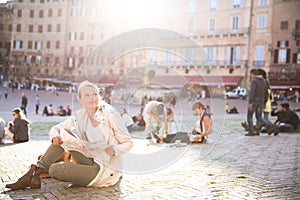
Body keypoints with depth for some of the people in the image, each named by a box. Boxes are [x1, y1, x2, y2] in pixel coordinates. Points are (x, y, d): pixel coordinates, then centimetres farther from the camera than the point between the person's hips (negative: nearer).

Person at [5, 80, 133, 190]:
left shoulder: (109, 114, -15)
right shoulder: (80, 116, 1)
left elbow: (128, 142, -10)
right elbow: (55, 129, 7)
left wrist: (114, 150, -30)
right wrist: (55, 137, -17)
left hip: (107, 170, -6)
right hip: (92, 161, 6)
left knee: (55, 169, -17)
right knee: (63, 135, -8)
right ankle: (34, 175, -4)